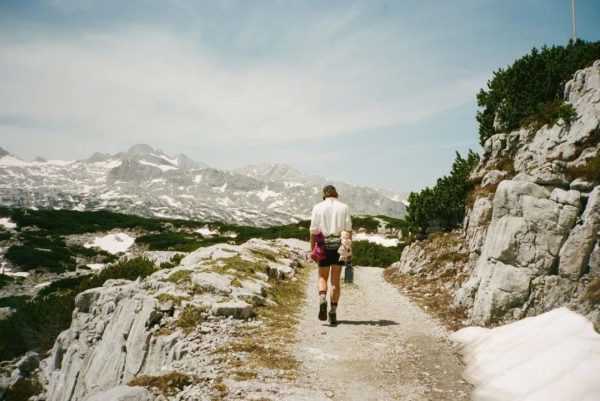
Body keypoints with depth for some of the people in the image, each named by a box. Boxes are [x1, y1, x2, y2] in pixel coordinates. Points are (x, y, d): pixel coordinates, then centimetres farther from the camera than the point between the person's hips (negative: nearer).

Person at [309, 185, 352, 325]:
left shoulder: (318, 207, 2)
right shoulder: (344, 207, 5)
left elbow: (313, 230, -2)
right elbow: (348, 229, -2)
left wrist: (312, 249, 2)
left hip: (324, 246, -1)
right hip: (339, 245, 1)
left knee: (322, 277, 12)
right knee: (336, 280, 8)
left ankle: (322, 299, -14)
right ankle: (333, 311, 5)